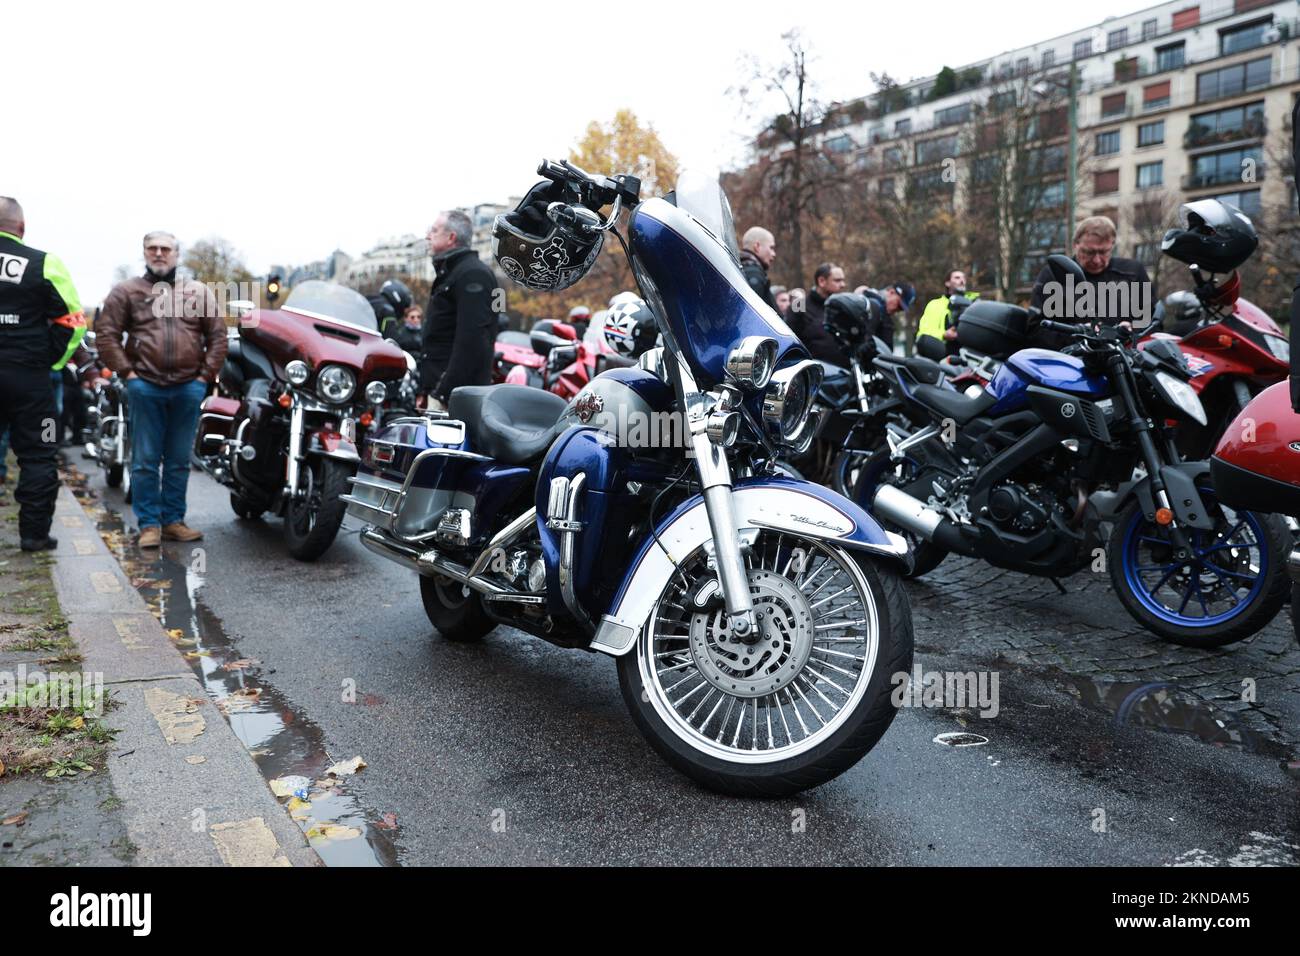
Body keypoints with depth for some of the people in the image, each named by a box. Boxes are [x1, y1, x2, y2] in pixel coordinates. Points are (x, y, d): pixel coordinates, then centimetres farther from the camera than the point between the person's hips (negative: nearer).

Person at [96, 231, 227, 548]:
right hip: (145, 387, -1)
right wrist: (127, 371, -5)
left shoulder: (199, 292, 12)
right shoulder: (126, 291, 7)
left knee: (179, 461, 8)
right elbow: (106, 334, 3)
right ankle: (149, 524, 9)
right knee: (145, 460, 2)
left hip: (188, 388, 2)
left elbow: (217, 335, 10)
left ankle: (173, 521, 17)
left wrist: (206, 374, 2)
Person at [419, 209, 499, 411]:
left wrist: (445, 393, -24)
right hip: (439, 386, 10)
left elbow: (471, 341, -21)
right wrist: (426, 389, 22)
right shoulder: (450, 272, 23)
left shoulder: (473, 274, -11)